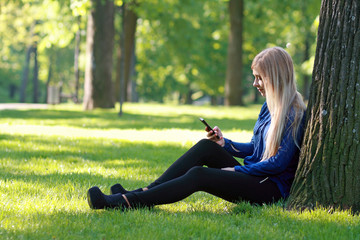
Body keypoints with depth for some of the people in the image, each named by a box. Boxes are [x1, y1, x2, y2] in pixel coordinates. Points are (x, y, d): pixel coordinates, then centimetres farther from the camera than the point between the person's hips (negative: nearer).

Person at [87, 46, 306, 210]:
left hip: (273, 189, -9)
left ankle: (126, 202, -32)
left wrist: (236, 170, -13)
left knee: (198, 175, -25)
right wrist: (226, 144, 6)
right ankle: (145, 193, -15)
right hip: (253, 177, 9)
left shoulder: (294, 114, -13)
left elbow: (279, 162, -19)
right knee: (206, 147, -9)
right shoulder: (269, 107, 15)